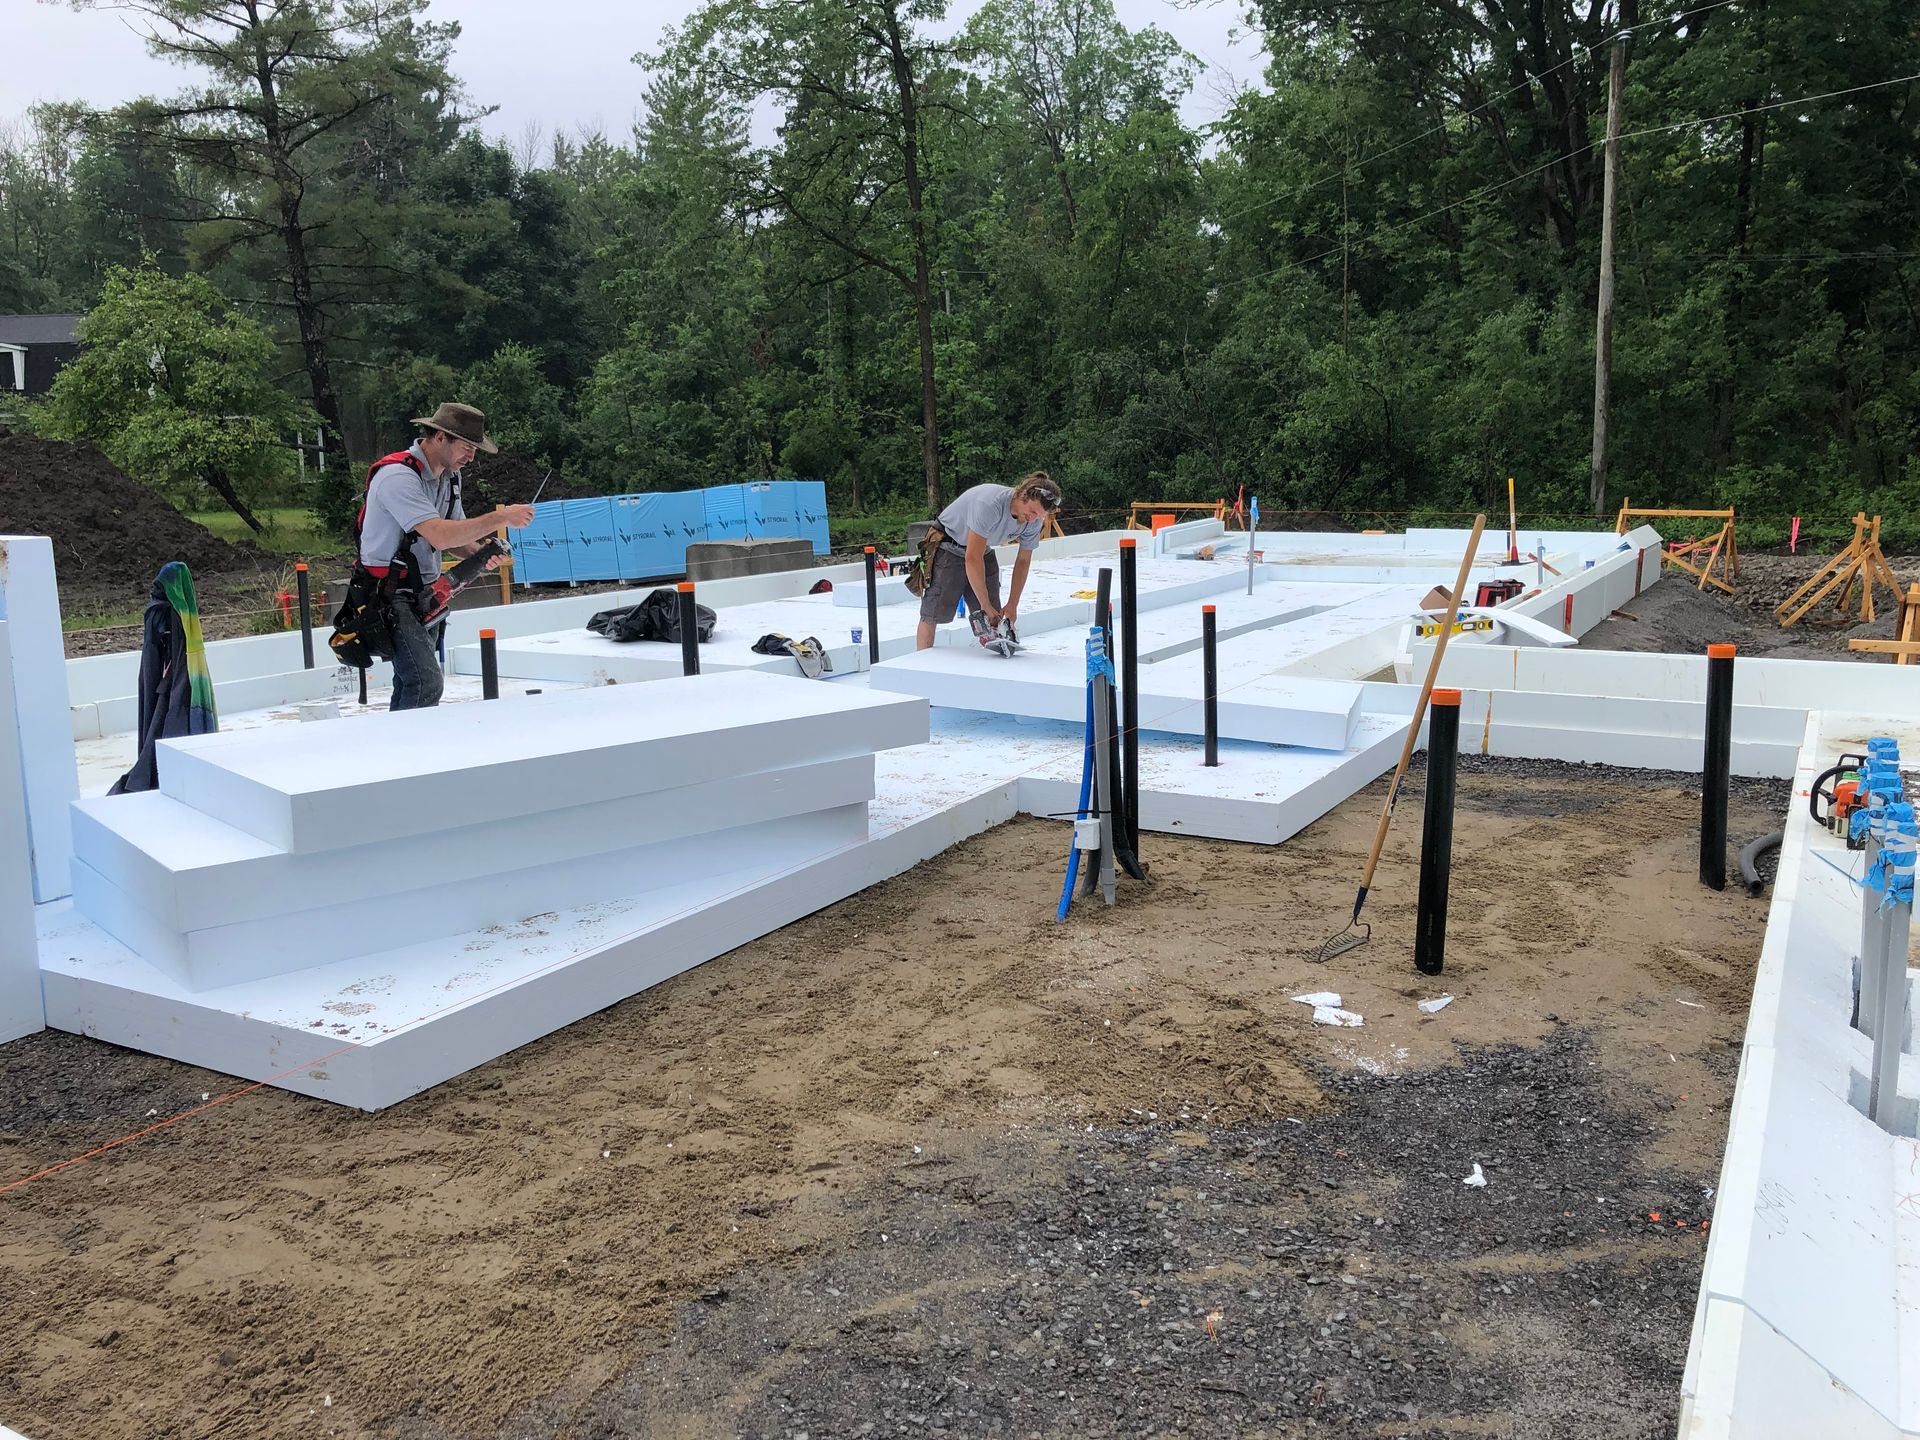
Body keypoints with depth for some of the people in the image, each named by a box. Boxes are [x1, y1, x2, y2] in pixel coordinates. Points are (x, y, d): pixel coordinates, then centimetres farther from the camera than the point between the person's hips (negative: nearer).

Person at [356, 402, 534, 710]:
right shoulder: (397, 475, -20)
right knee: (426, 685, -20)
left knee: (410, 686, 13)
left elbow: (455, 540, 15)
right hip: (391, 599, -9)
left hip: (423, 597, 9)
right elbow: (439, 536, -30)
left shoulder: (449, 476, 10)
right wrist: (501, 518, -24)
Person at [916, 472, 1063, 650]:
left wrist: (1012, 605, -9)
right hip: (948, 547, -6)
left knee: (993, 619, 0)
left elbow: (1023, 561, -3)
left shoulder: (1034, 520, -16)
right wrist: (986, 605, -32)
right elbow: (972, 559, -36)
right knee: (933, 612, -6)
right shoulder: (989, 504, -38)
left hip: (983, 550, 7)